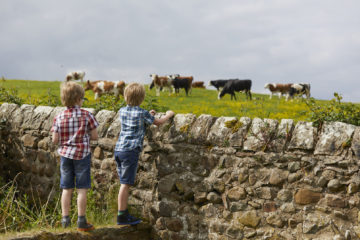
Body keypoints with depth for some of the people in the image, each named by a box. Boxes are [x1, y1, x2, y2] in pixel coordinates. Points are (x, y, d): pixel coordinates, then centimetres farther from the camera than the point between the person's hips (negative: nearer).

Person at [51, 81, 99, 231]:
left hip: (65, 154, 3)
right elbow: (94, 136, -6)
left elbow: (55, 140, -4)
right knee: (82, 189, 3)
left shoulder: (59, 118, -4)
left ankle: (65, 219, 15)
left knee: (67, 188, 12)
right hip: (82, 155, -3)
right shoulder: (87, 116, -9)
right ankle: (81, 221, 6)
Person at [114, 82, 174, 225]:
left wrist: (148, 116, 36)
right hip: (130, 150, -7)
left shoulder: (122, 111, 13)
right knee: (125, 184, -6)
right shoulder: (142, 113, -3)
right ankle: (121, 216, -6)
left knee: (124, 183, 12)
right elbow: (159, 122, 11)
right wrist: (168, 115, 28)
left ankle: (124, 213, 16)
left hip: (118, 148, 7)